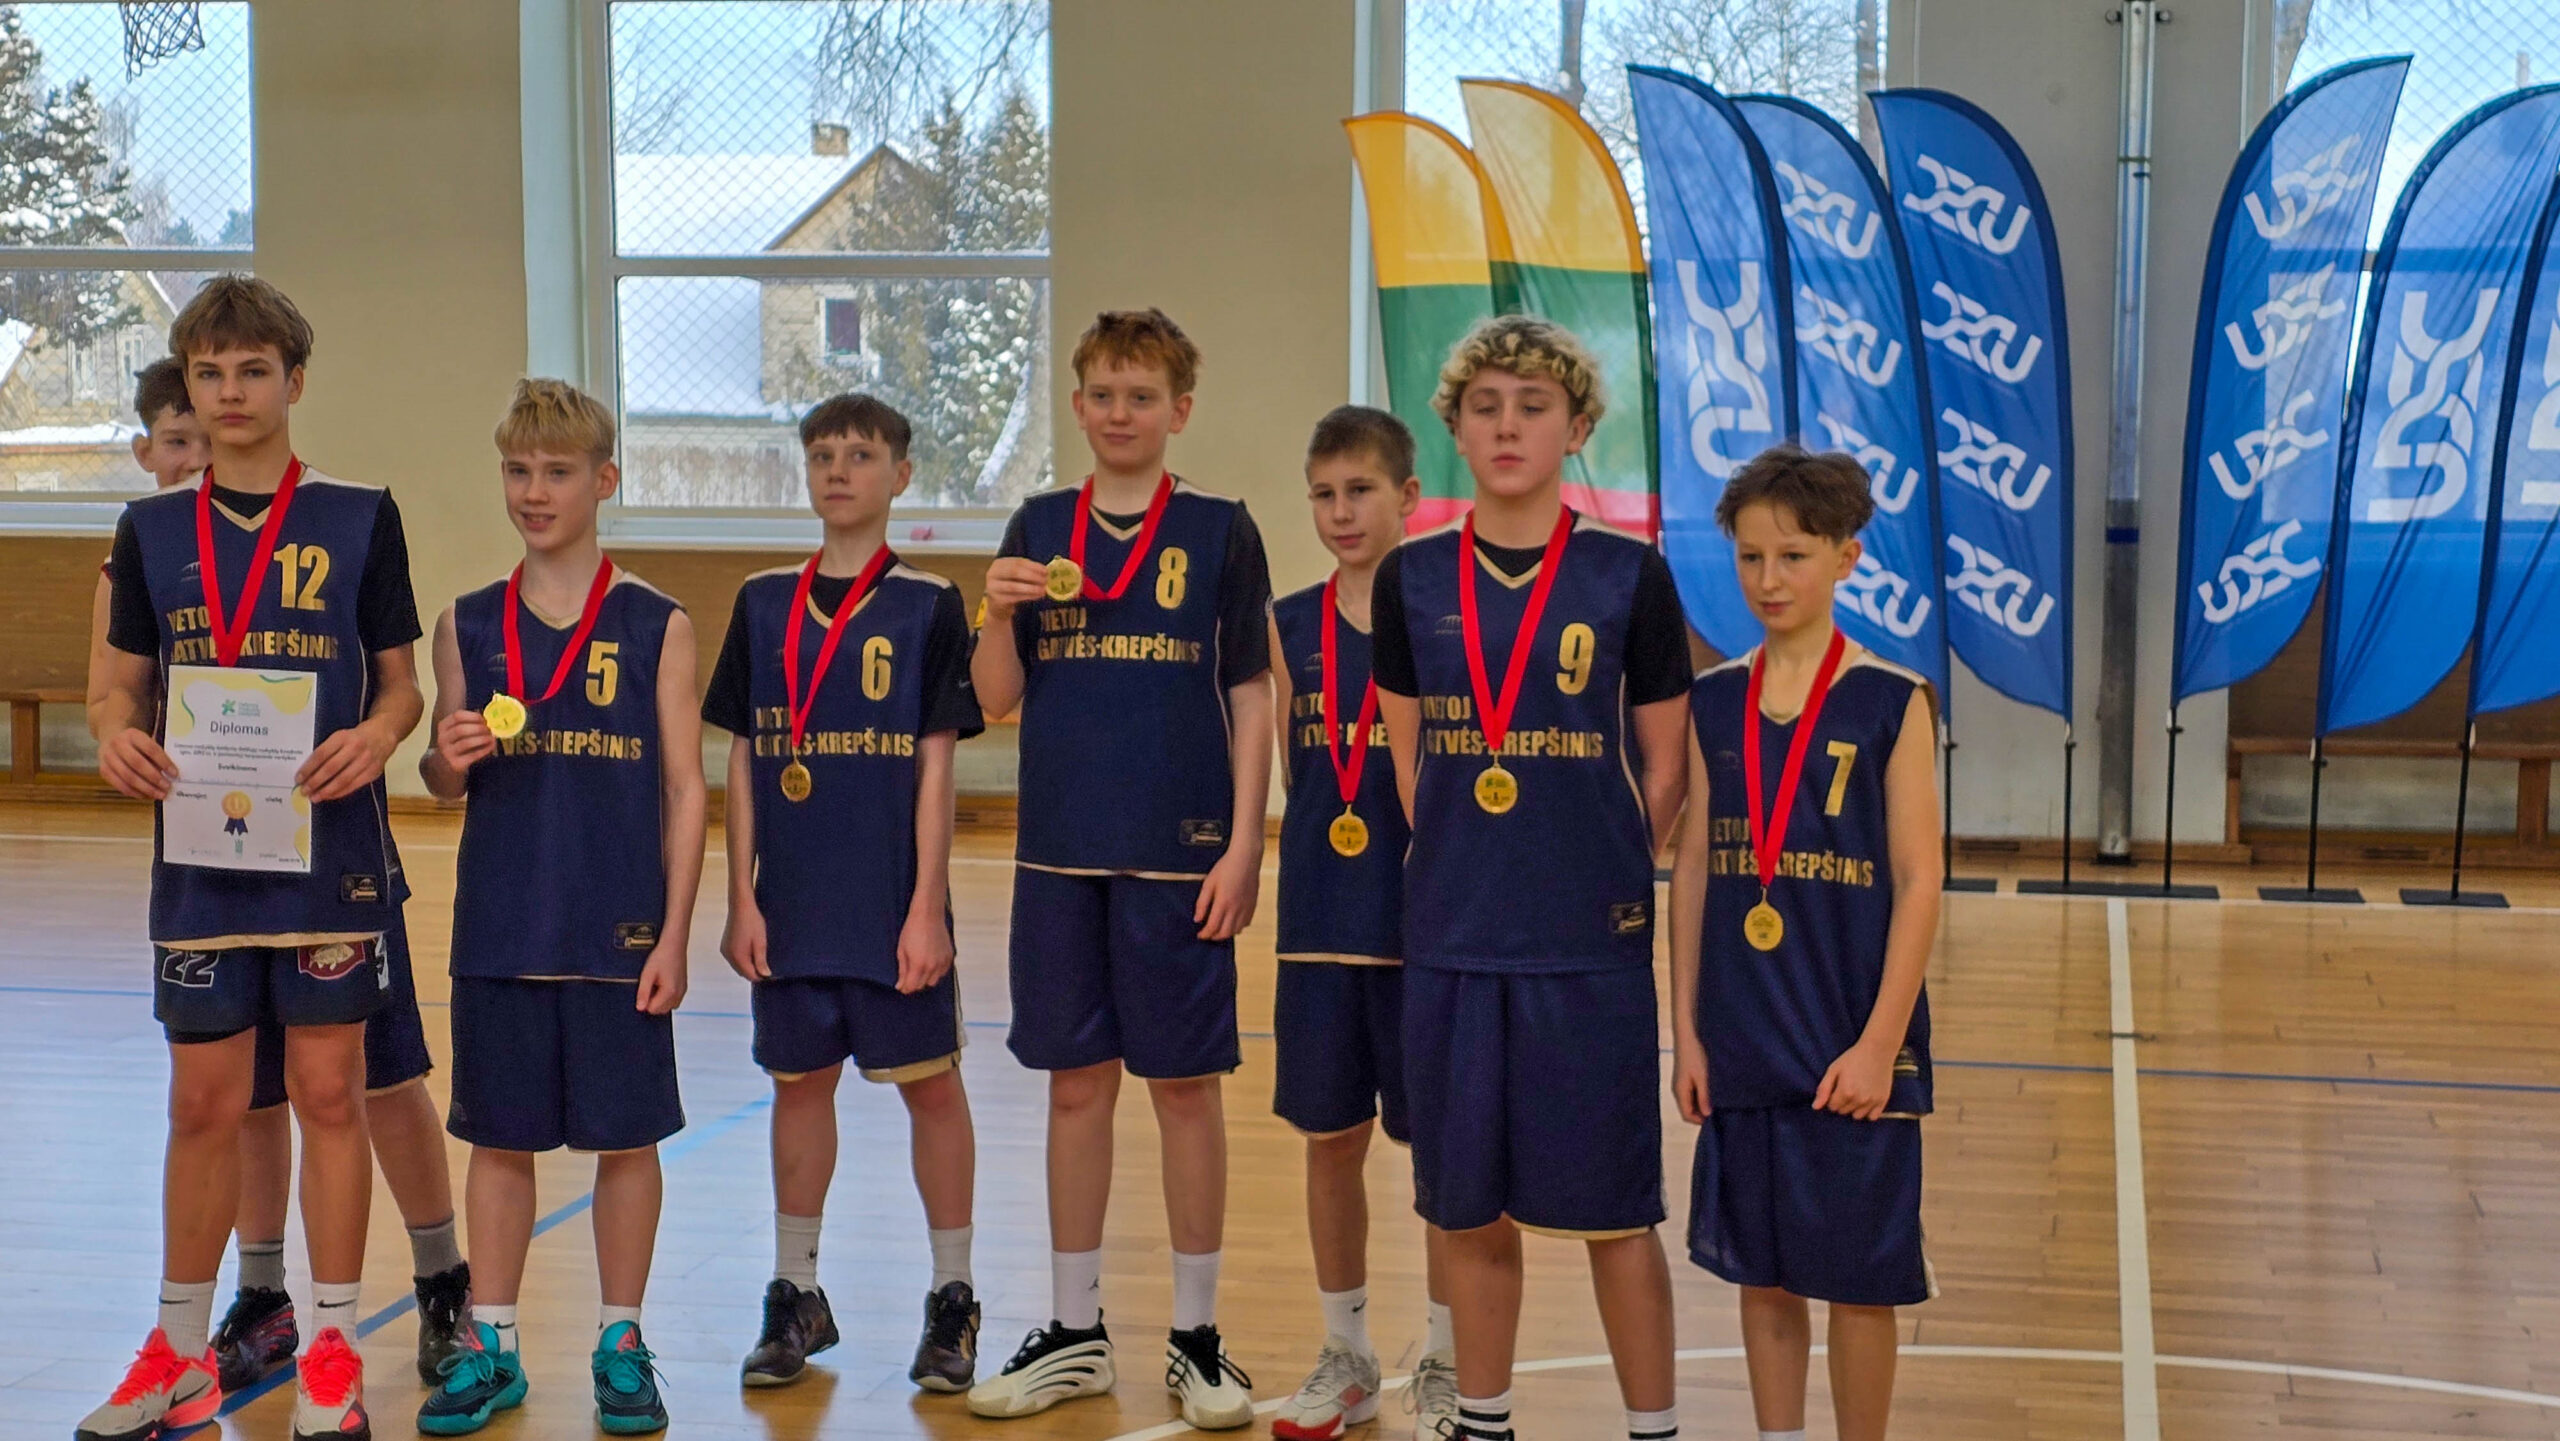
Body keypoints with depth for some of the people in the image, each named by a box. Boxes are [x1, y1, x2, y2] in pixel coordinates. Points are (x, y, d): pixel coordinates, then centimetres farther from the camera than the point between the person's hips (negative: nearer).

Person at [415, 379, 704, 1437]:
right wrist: (451, 761, -13)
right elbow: (441, 783, 11)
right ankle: (490, 1348, 22)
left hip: (618, 930, -2)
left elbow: (685, 789, -2)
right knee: (500, 1138, 10)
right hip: (498, 929, 2)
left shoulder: (657, 625, -2)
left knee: (624, 1138, 6)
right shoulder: (467, 624, 5)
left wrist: (673, 933, -6)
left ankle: (621, 1346, 20)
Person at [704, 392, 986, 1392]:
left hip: (892, 899, -3)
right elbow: (744, 759, 7)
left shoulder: (928, 606, -2)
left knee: (928, 1081, 4)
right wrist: (742, 898, 2)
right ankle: (795, 1298, 24)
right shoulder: (764, 604, 7)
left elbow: (935, 765, -5)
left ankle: (952, 1298, 17)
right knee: (800, 1082, 11)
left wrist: (926, 908, -10)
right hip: (793, 898, 3)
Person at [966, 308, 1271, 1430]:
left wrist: (1243, 845, -7)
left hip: (1177, 852, -3)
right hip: (1061, 851, 3)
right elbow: (998, 700, 7)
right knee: (1076, 1083, 9)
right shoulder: (1040, 528, 7)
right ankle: (1073, 1334, 21)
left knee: (1185, 1083, 4)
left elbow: (1249, 699, 0)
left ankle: (1197, 1335, 16)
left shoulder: (1219, 532, 0)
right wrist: (999, 613, -13)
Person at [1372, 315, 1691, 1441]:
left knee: (1613, 1210, 3)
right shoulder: (1411, 579, 4)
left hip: (1590, 946, -2)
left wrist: (1592, 875, 0)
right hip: (1451, 938, 3)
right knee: (1468, 1209, 11)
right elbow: (1408, 764, 12)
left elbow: (1666, 772, 3)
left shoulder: (1628, 576, -2)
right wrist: (1462, 873, 5)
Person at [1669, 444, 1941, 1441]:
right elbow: (1693, 871, 6)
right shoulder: (1713, 702, 5)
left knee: (1858, 1275, 5)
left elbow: (1920, 882, -8)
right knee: (1761, 1273, 12)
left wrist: (1879, 1042, -13)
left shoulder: (1891, 703, -6)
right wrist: (1688, 1031, 3)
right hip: (1743, 1044, 4)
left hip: (1852, 1047, -4)